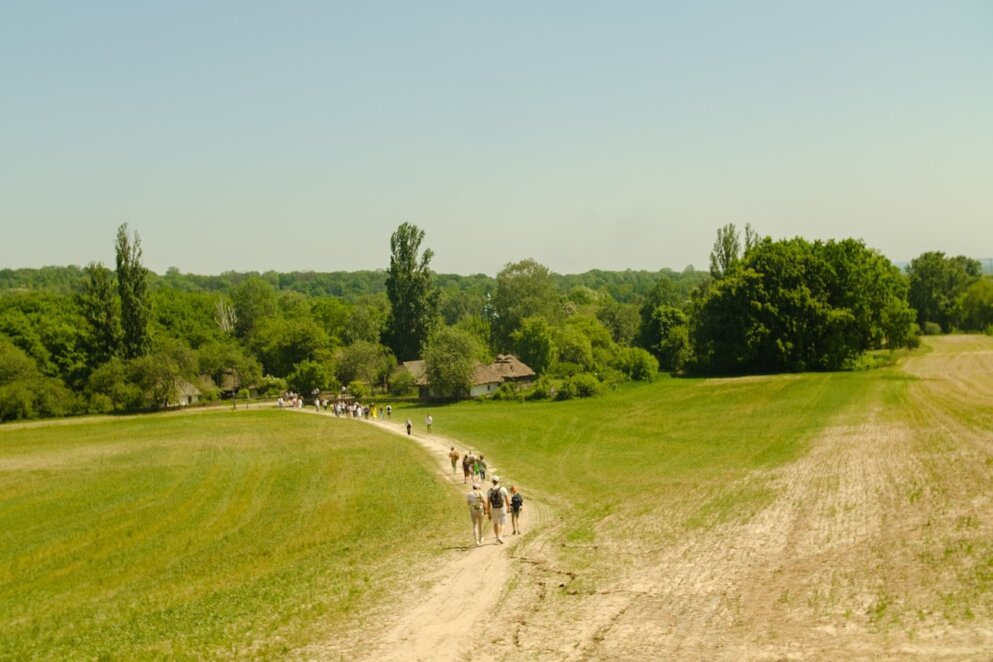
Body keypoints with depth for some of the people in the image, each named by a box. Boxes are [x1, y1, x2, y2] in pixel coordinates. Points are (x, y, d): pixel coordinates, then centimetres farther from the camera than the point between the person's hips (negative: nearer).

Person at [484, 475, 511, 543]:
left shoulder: (489, 491, -5)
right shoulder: (503, 489, -11)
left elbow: (488, 503, -5)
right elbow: (507, 500, -5)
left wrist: (488, 513, 1)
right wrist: (508, 507, 15)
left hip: (494, 509, 2)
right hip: (502, 509, -2)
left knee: (495, 523, 22)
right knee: (502, 524, 1)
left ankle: (497, 537, 26)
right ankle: (500, 537, -21)